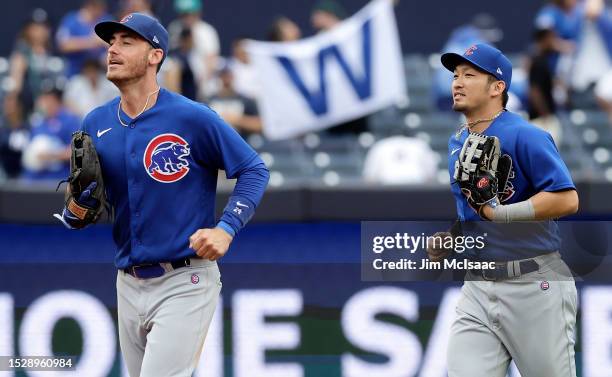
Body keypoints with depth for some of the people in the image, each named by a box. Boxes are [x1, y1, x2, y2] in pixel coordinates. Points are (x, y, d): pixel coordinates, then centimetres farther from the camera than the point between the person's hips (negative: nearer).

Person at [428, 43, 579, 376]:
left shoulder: (524, 137, -12)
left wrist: (498, 214, -24)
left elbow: (567, 200, -21)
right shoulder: (456, 144, 13)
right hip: (478, 288, 7)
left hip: (534, 287, -7)